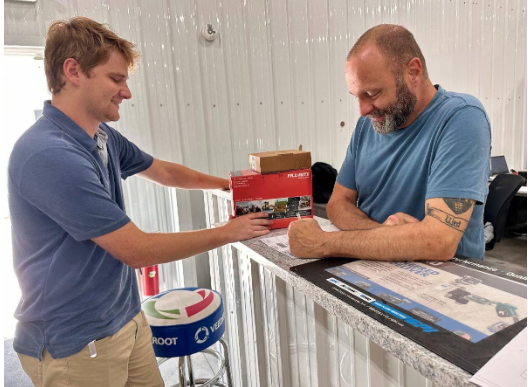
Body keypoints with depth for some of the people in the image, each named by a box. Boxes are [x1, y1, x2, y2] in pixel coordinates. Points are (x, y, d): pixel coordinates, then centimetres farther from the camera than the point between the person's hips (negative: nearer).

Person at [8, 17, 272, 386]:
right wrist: (227, 232, -15)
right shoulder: (50, 155, -27)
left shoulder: (104, 136, 0)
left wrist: (229, 183, 13)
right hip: (76, 342, -7)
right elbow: (138, 250, -24)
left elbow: (165, 171, 17)